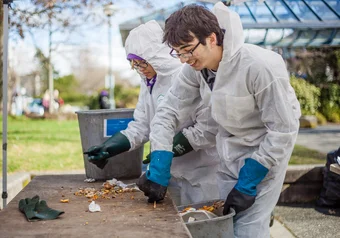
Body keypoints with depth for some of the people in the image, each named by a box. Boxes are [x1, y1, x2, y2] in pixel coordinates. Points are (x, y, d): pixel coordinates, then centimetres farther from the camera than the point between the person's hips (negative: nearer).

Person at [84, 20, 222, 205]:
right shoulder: (148, 81, 6)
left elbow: (210, 125, -23)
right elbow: (141, 126, 8)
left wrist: (172, 148, -19)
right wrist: (110, 147, -5)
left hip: (202, 172, -8)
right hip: (172, 170, 8)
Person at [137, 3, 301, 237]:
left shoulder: (260, 66, -32)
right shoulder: (196, 67, -14)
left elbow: (282, 129, -25)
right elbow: (169, 111, -8)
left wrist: (247, 184, -21)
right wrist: (157, 171, -16)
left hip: (266, 146, -6)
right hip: (231, 146, 6)